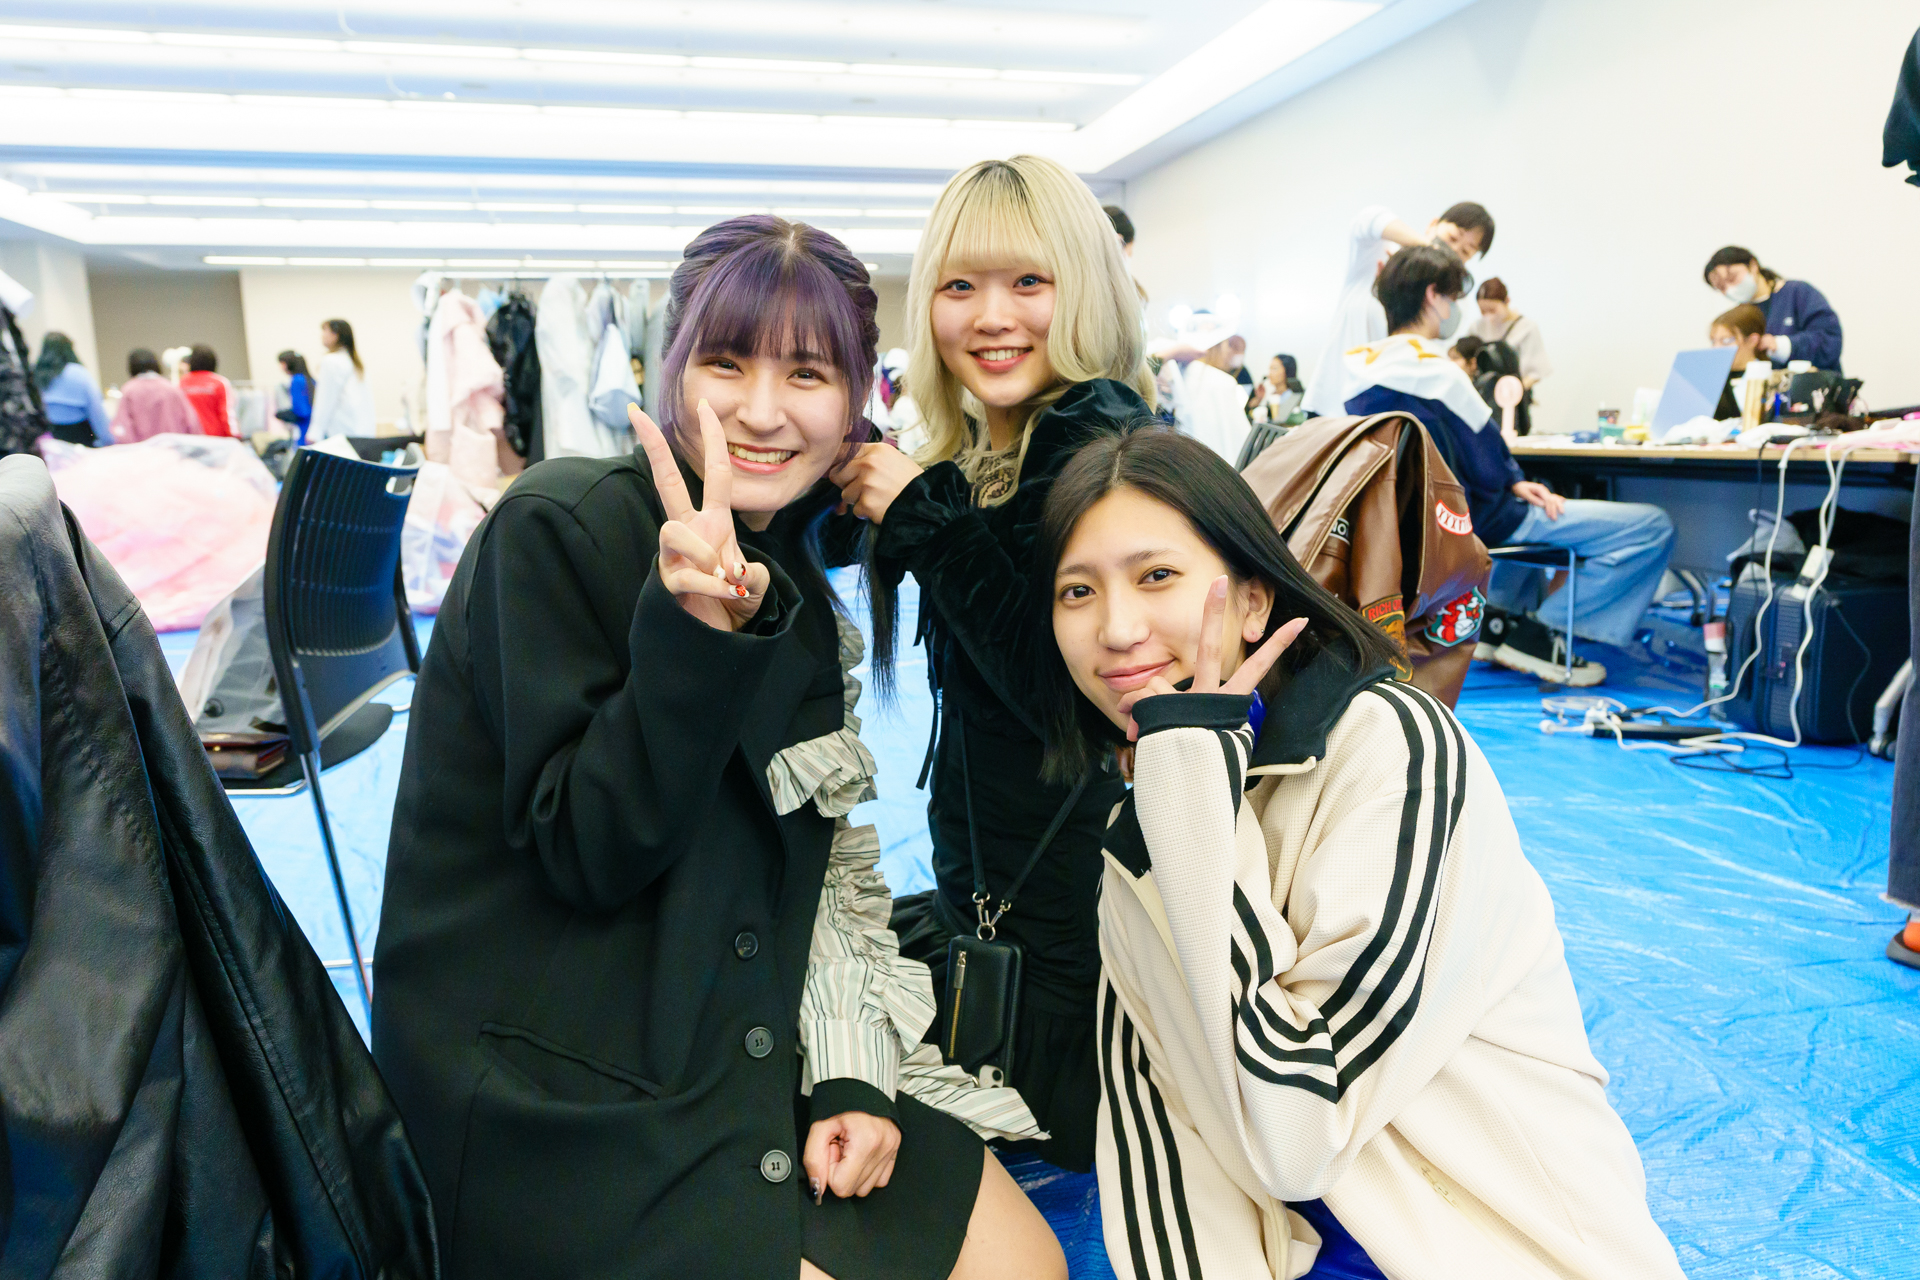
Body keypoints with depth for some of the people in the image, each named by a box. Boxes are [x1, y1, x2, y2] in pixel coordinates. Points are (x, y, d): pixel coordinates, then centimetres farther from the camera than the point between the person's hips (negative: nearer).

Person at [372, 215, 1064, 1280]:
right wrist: (694, 631, -31)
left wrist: (848, 1076, -4)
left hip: (751, 1052, 6)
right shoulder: (558, 529, -14)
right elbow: (589, 854, -18)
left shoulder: (796, 593, 6)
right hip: (551, 1089, -6)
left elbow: (814, 872, 8)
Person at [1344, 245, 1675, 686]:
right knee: (1653, 527, -7)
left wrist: (1513, 483, 5)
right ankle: (1533, 631, -3)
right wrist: (1514, 481, 7)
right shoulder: (1434, 372, -23)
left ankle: (1497, 621, 21)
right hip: (1466, 523, -9)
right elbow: (1488, 469, -16)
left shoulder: (1361, 365, 4)